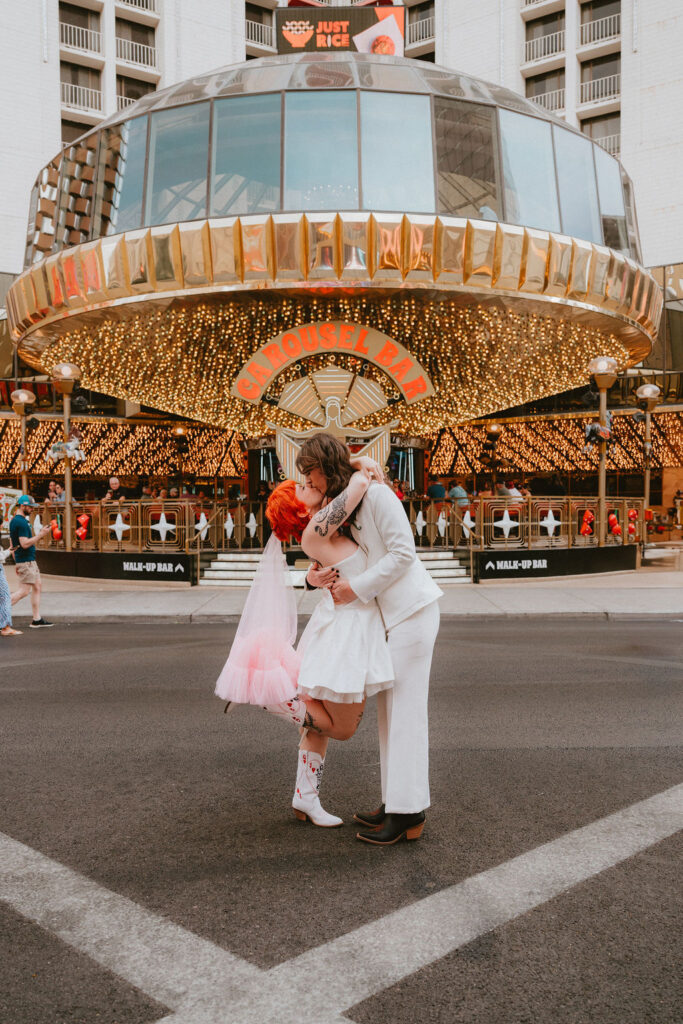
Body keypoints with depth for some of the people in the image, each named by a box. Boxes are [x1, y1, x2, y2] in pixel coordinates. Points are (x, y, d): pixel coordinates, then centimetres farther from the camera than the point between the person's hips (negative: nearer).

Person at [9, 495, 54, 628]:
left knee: (37, 587, 10)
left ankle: (37, 620, 12)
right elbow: (25, 544, -23)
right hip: (25, 561, -11)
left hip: (30, 559, 11)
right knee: (25, 590, -7)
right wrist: (40, 535, -17)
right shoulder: (21, 522, -18)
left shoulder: (14, 520, 14)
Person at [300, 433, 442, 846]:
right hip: (386, 615, 9)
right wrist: (316, 576, -8)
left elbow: (403, 553, -18)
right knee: (389, 709, 11)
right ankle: (397, 804, 20)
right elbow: (348, 564, 14)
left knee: (405, 710, -7)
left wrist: (357, 588, -18)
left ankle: (409, 815, -1)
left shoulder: (377, 494, -13)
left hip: (411, 610, -9)